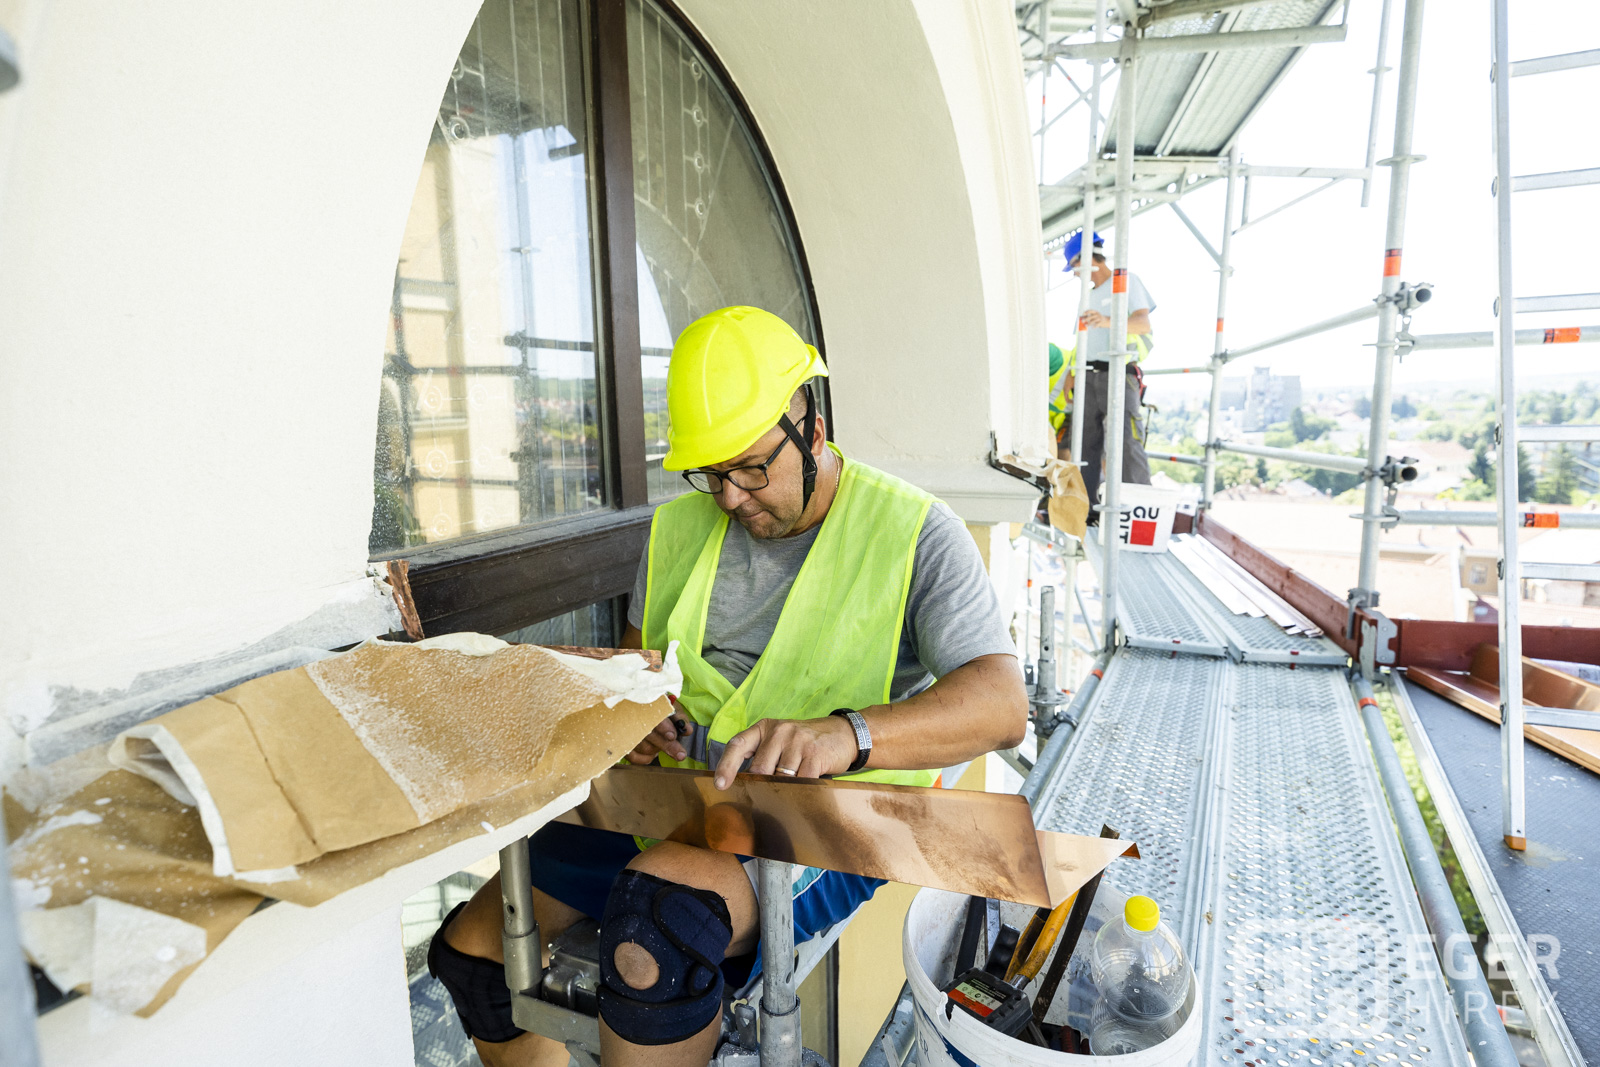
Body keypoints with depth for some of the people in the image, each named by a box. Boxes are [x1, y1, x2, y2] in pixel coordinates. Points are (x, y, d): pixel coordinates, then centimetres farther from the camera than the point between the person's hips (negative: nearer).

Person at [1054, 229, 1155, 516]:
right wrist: (1068, 375, 17)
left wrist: (1108, 321, -31)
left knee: (1126, 443, -17)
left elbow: (1143, 323, -13)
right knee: (1086, 443, 2)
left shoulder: (1127, 280, 3)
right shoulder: (1090, 296, 25)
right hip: (1089, 376, 7)